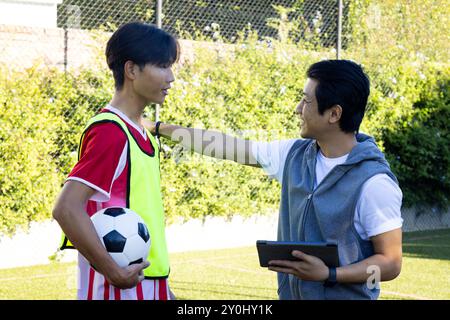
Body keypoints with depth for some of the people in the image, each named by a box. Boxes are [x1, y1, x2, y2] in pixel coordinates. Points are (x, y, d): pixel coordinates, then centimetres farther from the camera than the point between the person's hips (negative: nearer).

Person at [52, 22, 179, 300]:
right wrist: (115, 273, -21)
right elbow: (67, 208, -23)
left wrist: (161, 284, 16)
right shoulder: (110, 131, -14)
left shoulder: (142, 134, 14)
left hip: (150, 285, 9)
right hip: (119, 289, -9)